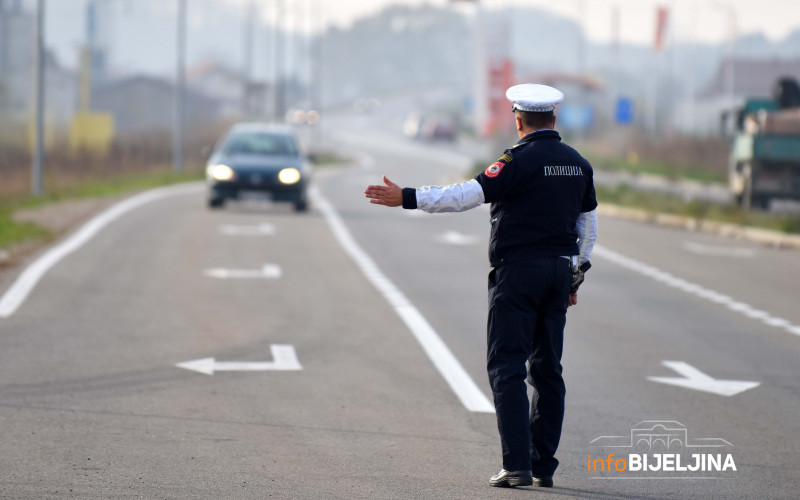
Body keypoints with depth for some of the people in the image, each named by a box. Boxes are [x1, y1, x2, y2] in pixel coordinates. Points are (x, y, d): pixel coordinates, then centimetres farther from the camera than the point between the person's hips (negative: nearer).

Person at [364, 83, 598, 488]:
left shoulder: (520, 160, -12)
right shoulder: (578, 164, 9)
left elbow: (467, 195, -20)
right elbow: (587, 225, 15)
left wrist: (407, 198, -18)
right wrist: (574, 277, 24)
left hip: (518, 271, -6)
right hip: (559, 272, 6)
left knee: (506, 368, -4)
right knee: (547, 369, 11)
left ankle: (517, 465, -12)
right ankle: (543, 466, 11)